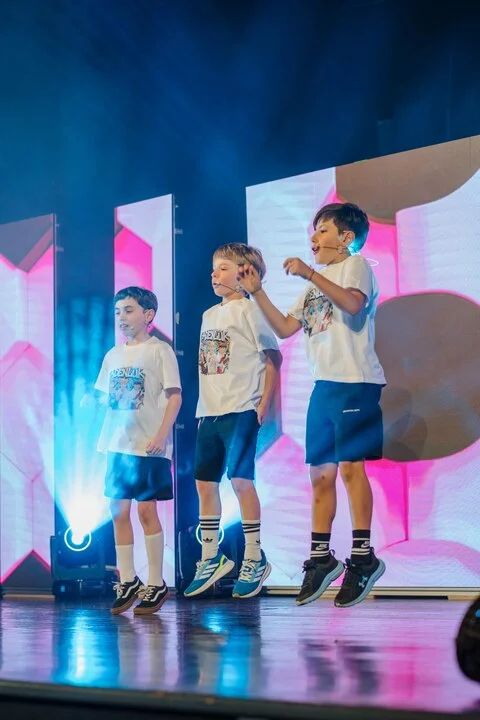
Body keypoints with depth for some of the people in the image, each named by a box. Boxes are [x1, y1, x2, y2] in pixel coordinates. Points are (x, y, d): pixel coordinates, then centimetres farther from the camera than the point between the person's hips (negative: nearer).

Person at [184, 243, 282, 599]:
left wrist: (264, 403, -12)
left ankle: (254, 559, 2)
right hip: (209, 412, 8)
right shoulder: (210, 314, 16)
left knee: (241, 479, -9)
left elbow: (273, 358, -7)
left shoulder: (250, 310, -5)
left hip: (240, 410, -8)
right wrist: (203, 408, 14)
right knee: (205, 482, 8)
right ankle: (211, 559, 18)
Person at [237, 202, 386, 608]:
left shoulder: (356, 265, 0)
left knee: (350, 465, -12)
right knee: (321, 473, 7)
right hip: (325, 385, 8)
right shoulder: (316, 284, 25)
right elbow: (285, 328, 18)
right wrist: (256, 292, 10)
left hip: (355, 382, -8)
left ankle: (363, 556, -7)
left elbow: (353, 303, -22)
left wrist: (310, 273, -22)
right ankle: (321, 558, 13)